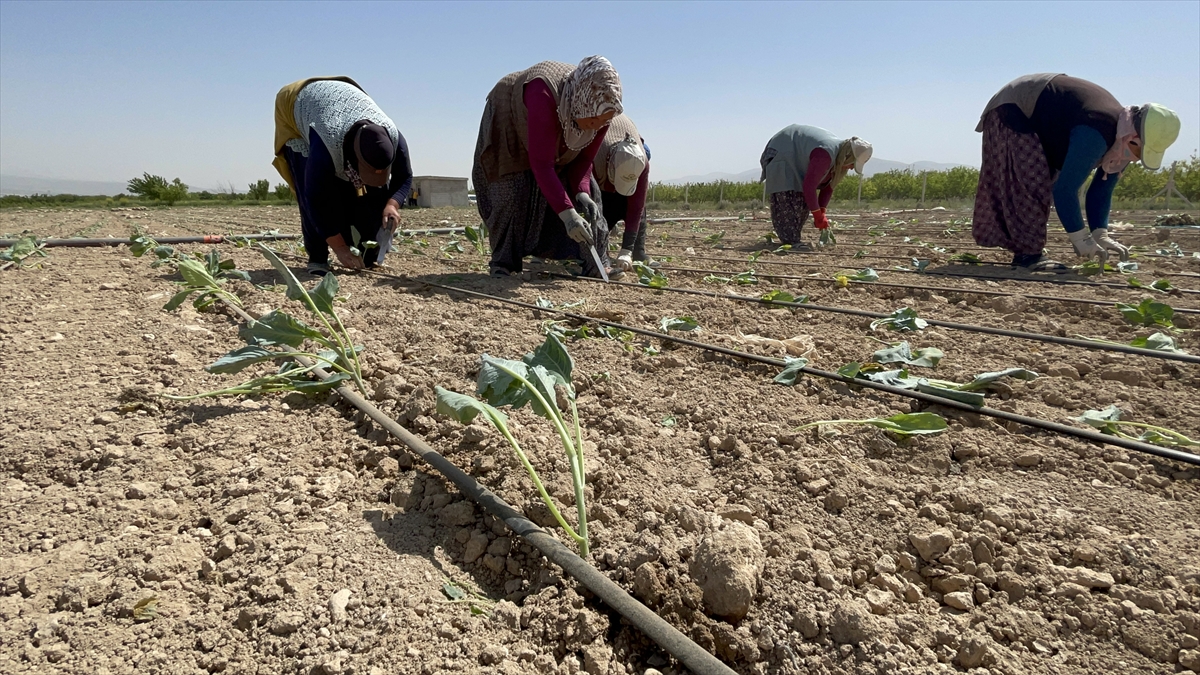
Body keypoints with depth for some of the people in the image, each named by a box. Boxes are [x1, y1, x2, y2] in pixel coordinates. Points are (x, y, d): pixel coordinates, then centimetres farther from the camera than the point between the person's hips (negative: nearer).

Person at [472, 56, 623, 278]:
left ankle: (596, 265, -4)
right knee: (512, 191, -20)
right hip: (511, 129, -4)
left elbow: (584, 158, -14)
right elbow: (541, 164, -47)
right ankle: (503, 262, -7)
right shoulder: (545, 95, -45)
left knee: (587, 193, -8)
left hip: (560, 141, 5)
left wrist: (581, 193, -32)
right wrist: (567, 213, -52)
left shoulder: (600, 109, -27)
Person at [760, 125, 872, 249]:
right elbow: (809, 186, -36)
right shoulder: (825, 155, -36)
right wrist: (818, 215, -29)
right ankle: (790, 241, -20)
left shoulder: (840, 159, -6)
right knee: (787, 200, -18)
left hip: (796, 162, 10)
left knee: (803, 201, 4)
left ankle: (793, 238, 7)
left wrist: (821, 212, -9)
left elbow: (828, 185, 1)